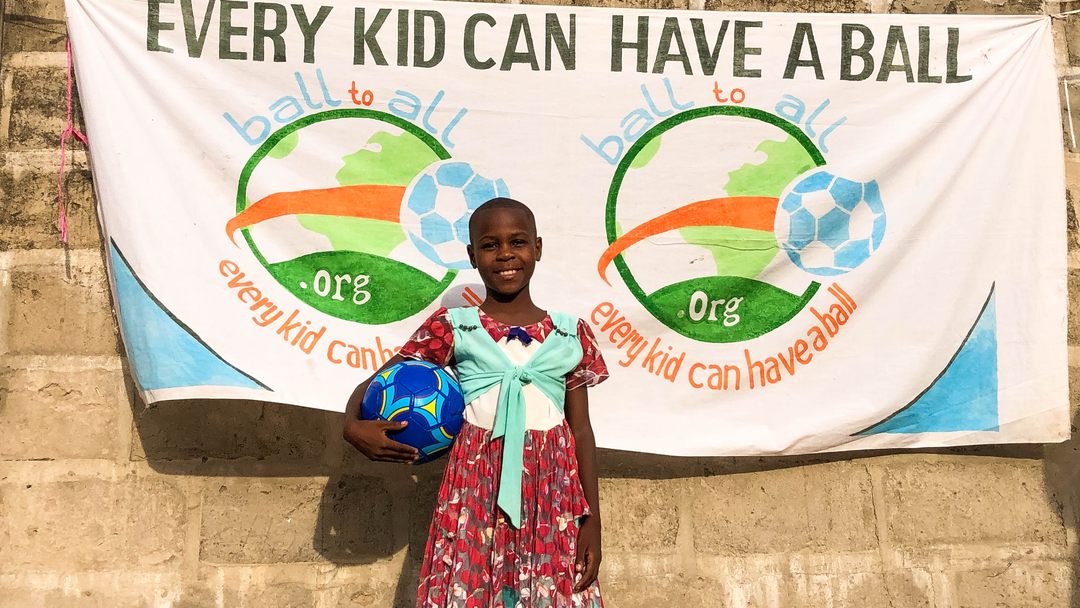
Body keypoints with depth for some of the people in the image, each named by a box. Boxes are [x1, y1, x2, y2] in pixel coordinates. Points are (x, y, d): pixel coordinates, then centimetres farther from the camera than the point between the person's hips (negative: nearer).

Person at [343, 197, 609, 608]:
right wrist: (354, 425, -19)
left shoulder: (570, 335, 7)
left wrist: (592, 519, 3)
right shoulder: (452, 328, 2)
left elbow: (581, 430, 8)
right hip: (476, 494, -1)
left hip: (551, 500, 2)